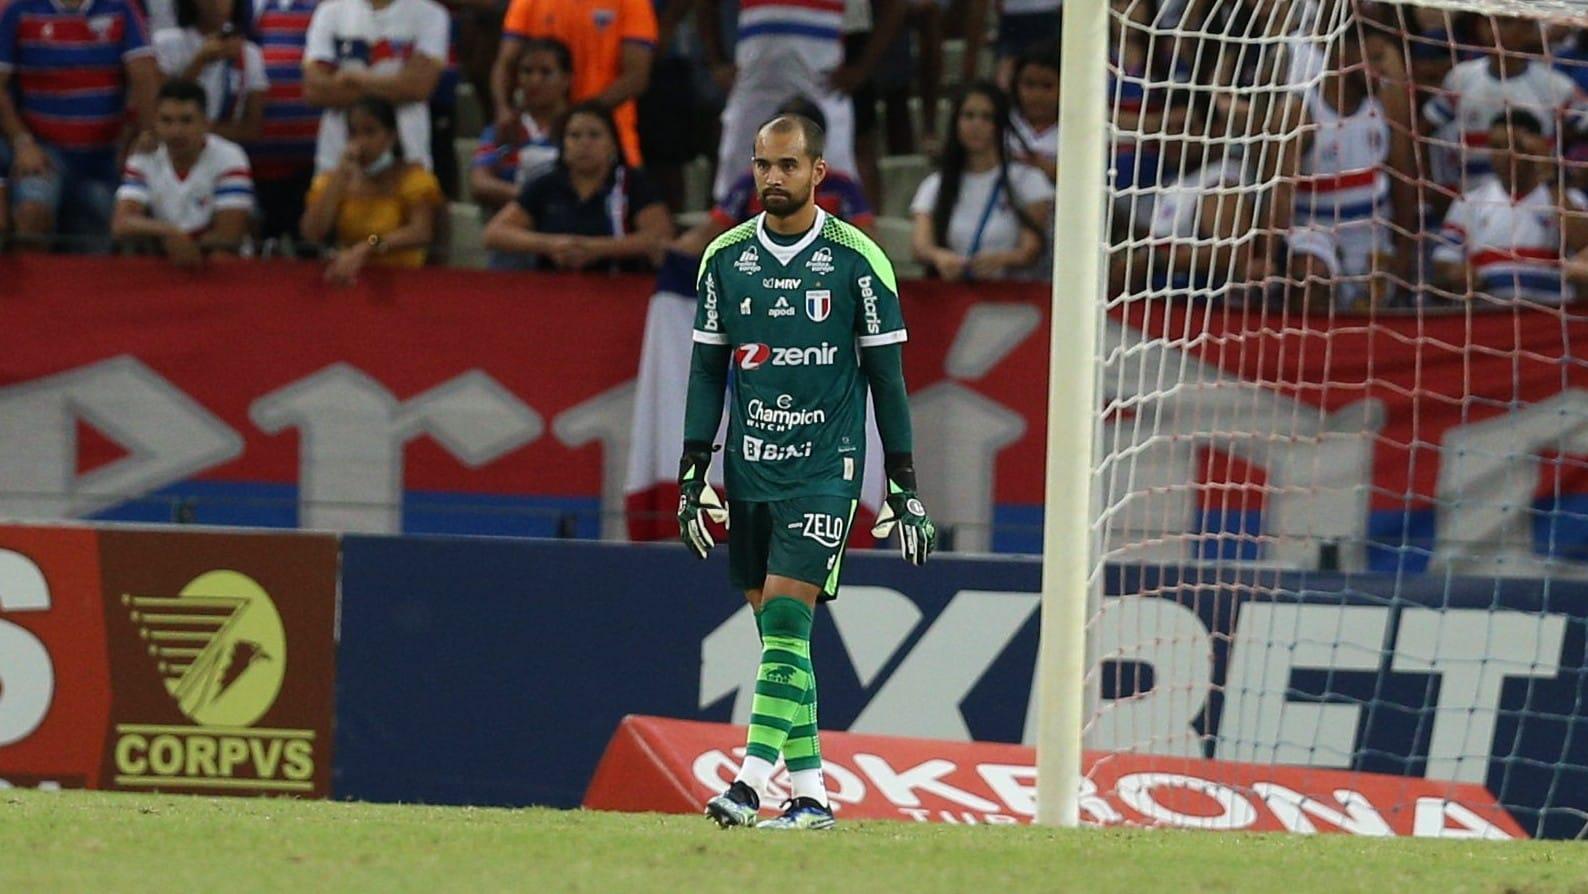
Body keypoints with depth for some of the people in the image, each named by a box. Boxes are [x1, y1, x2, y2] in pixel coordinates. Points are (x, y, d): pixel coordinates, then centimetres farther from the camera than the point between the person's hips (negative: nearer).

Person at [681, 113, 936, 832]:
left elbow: (886, 376, 1)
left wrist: (904, 486, -1)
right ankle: (810, 793, 10)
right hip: (751, 471, 4)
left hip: (826, 469, -4)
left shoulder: (858, 260, -2)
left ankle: (751, 782, -20)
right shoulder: (725, 257, 7)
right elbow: (707, 370, 11)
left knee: (787, 618, -15)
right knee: (773, 630, 4)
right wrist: (694, 472, 4)